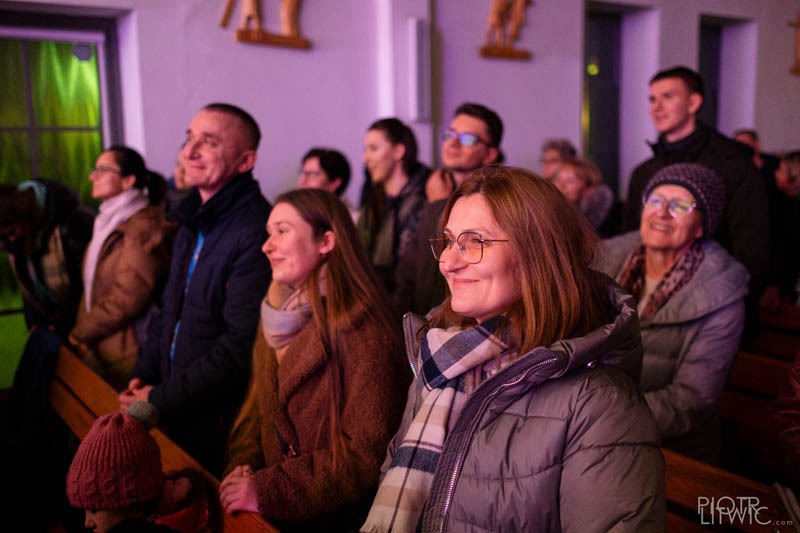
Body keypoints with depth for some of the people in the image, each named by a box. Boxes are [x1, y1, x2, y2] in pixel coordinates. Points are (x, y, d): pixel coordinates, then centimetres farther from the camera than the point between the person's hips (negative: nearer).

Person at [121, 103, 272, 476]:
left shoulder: (254, 233, -22)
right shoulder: (194, 225, 10)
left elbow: (240, 346, -25)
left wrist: (161, 400, -17)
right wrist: (142, 376, 5)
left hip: (220, 429, -8)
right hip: (175, 418, 9)